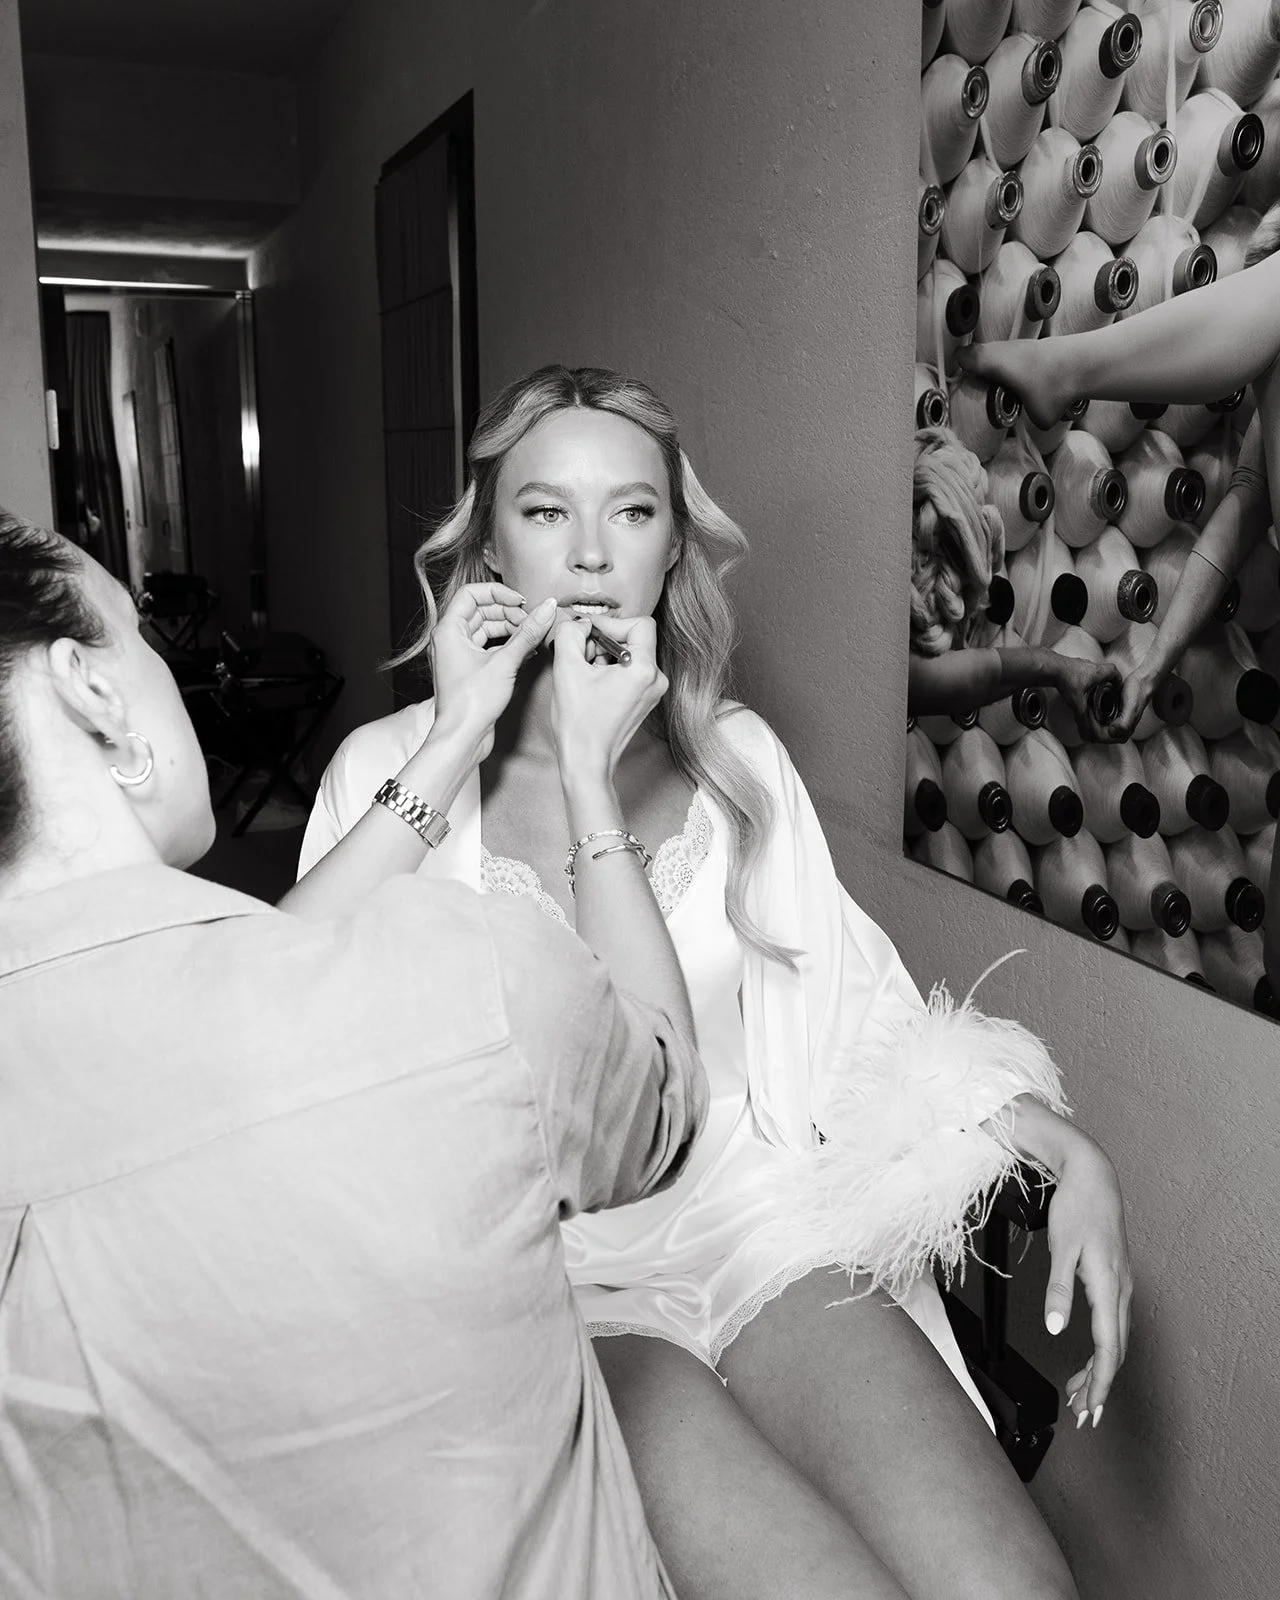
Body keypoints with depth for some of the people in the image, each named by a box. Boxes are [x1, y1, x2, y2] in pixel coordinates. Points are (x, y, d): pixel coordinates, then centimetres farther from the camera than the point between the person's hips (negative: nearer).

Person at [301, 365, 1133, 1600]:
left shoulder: (738, 758, 8)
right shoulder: (393, 768, 0)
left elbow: (859, 1008, 8)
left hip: (761, 1219, 3)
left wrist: (1071, 1156, -2)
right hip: (539, 1261, -2)